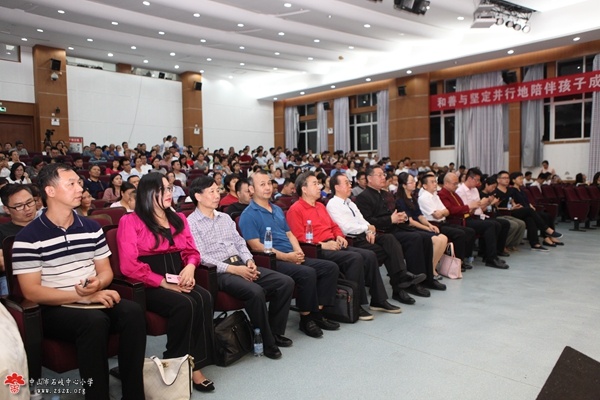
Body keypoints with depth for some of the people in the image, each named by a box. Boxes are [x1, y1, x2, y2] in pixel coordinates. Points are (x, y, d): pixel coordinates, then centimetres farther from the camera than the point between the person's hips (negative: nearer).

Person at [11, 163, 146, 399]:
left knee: (133, 312, -25)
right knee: (95, 322, -35)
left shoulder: (91, 227, 9)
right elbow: (31, 292, -11)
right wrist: (82, 295, -18)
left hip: (93, 299, 5)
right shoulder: (28, 237, -7)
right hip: (53, 309, -4)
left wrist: (97, 285, -11)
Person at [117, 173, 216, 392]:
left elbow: (192, 251, 17)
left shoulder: (178, 219, 18)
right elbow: (129, 265, -11)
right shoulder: (130, 221, -1)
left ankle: (194, 364, -21)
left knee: (204, 299, -27)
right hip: (149, 286, -5)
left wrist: (190, 267, -7)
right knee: (184, 305, -32)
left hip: (179, 282, 5)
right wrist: (164, 283, -15)